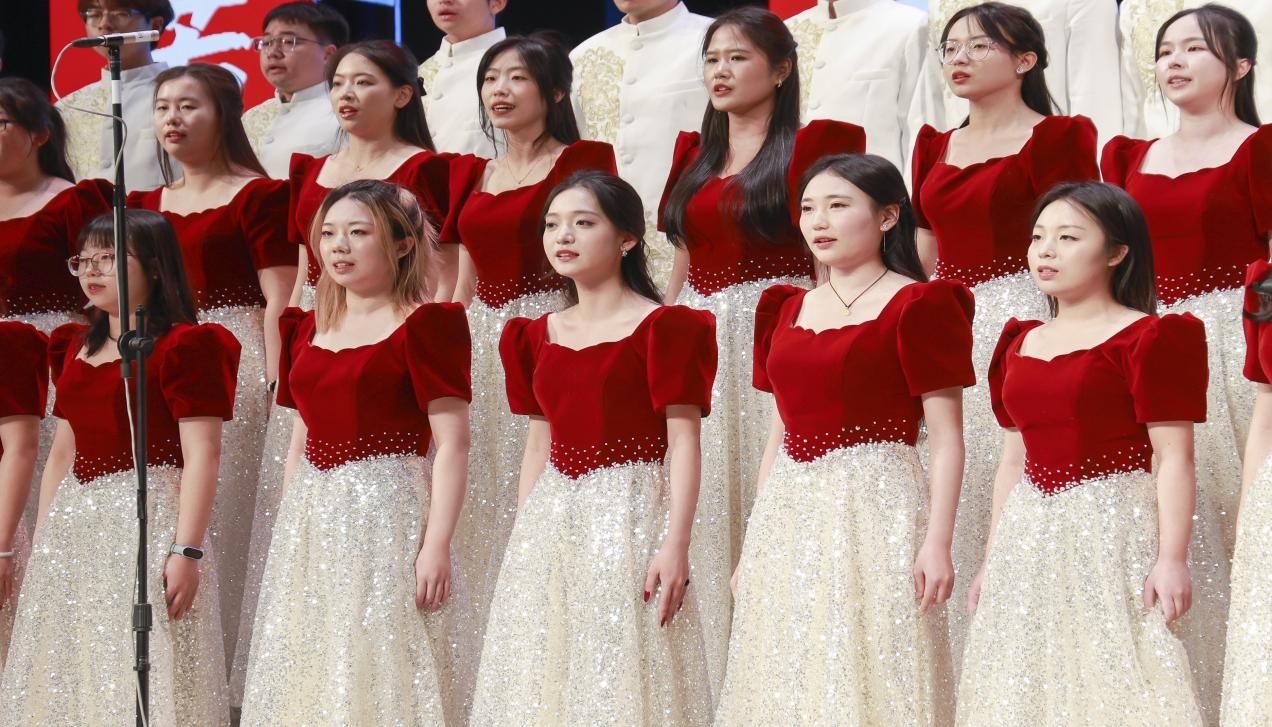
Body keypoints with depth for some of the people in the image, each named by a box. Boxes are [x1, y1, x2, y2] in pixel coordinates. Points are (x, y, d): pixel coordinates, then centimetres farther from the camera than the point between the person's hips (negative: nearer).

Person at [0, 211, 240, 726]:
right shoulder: (77, 349, 17)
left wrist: (187, 551, -21)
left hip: (148, 520, -8)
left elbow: (201, 455, -14)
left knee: (143, 676, -8)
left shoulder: (183, 347, -7)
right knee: (70, 678, 9)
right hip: (75, 527, 8)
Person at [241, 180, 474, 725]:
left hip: (387, 516, -7)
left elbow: (451, 444, -12)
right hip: (312, 520, 7)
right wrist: (287, 533, 16)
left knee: (382, 673, -8)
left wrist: (436, 544, -19)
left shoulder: (423, 326, -7)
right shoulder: (309, 330, 14)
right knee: (309, 677, 8)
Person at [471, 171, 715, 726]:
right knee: (539, 677, 7)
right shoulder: (539, 336, 13)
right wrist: (520, 542, 15)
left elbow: (683, 440, -10)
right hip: (552, 521, 6)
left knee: (621, 676, -7)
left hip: (629, 511, -6)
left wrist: (675, 544, -18)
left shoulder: (661, 327, -6)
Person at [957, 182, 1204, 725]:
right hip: (1029, 537, 7)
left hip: (1113, 530, -7)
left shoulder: (1148, 338, -6)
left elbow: (1173, 457, -11)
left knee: (1113, 676, -9)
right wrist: (992, 558, 18)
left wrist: (1172, 557, -19)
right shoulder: (1021, 344, 15)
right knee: (1024, 683, 8)